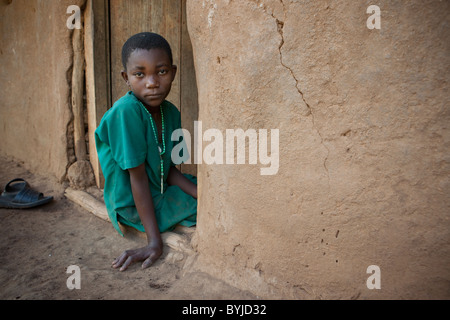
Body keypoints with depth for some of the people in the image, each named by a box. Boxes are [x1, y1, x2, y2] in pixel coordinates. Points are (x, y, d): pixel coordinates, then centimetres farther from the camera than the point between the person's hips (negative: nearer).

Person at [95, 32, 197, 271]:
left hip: (160, 191, 7)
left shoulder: (171, 112, -5)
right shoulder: (126, 111, -27)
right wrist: (154, 241, -24)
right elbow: (138, 177, -26)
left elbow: (169, 169, 0)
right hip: (134, 207, -7)